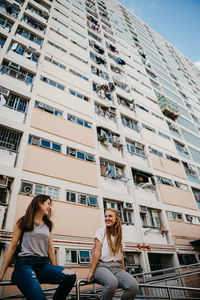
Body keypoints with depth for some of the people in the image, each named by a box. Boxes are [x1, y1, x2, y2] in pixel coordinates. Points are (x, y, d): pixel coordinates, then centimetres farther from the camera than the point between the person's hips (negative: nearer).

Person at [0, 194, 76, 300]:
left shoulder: (48, 225, 19)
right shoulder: (23, 222, 10)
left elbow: (50, 249, 16)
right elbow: (12, 247, 8)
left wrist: (55, 271, 11)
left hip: (44, 264, 5)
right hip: (25, 263, -4)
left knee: (70, 276, -24)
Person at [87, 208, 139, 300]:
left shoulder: (119, 235, 15)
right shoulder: (101, 231, 1)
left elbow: (121, 255, 16)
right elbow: (97, 252, -5)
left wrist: (124, 272, 10)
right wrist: (91, 272, -10)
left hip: (117, 268, 4)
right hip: (102, 266, -3)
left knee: (134, 286, -26)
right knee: (112, 282, -38)